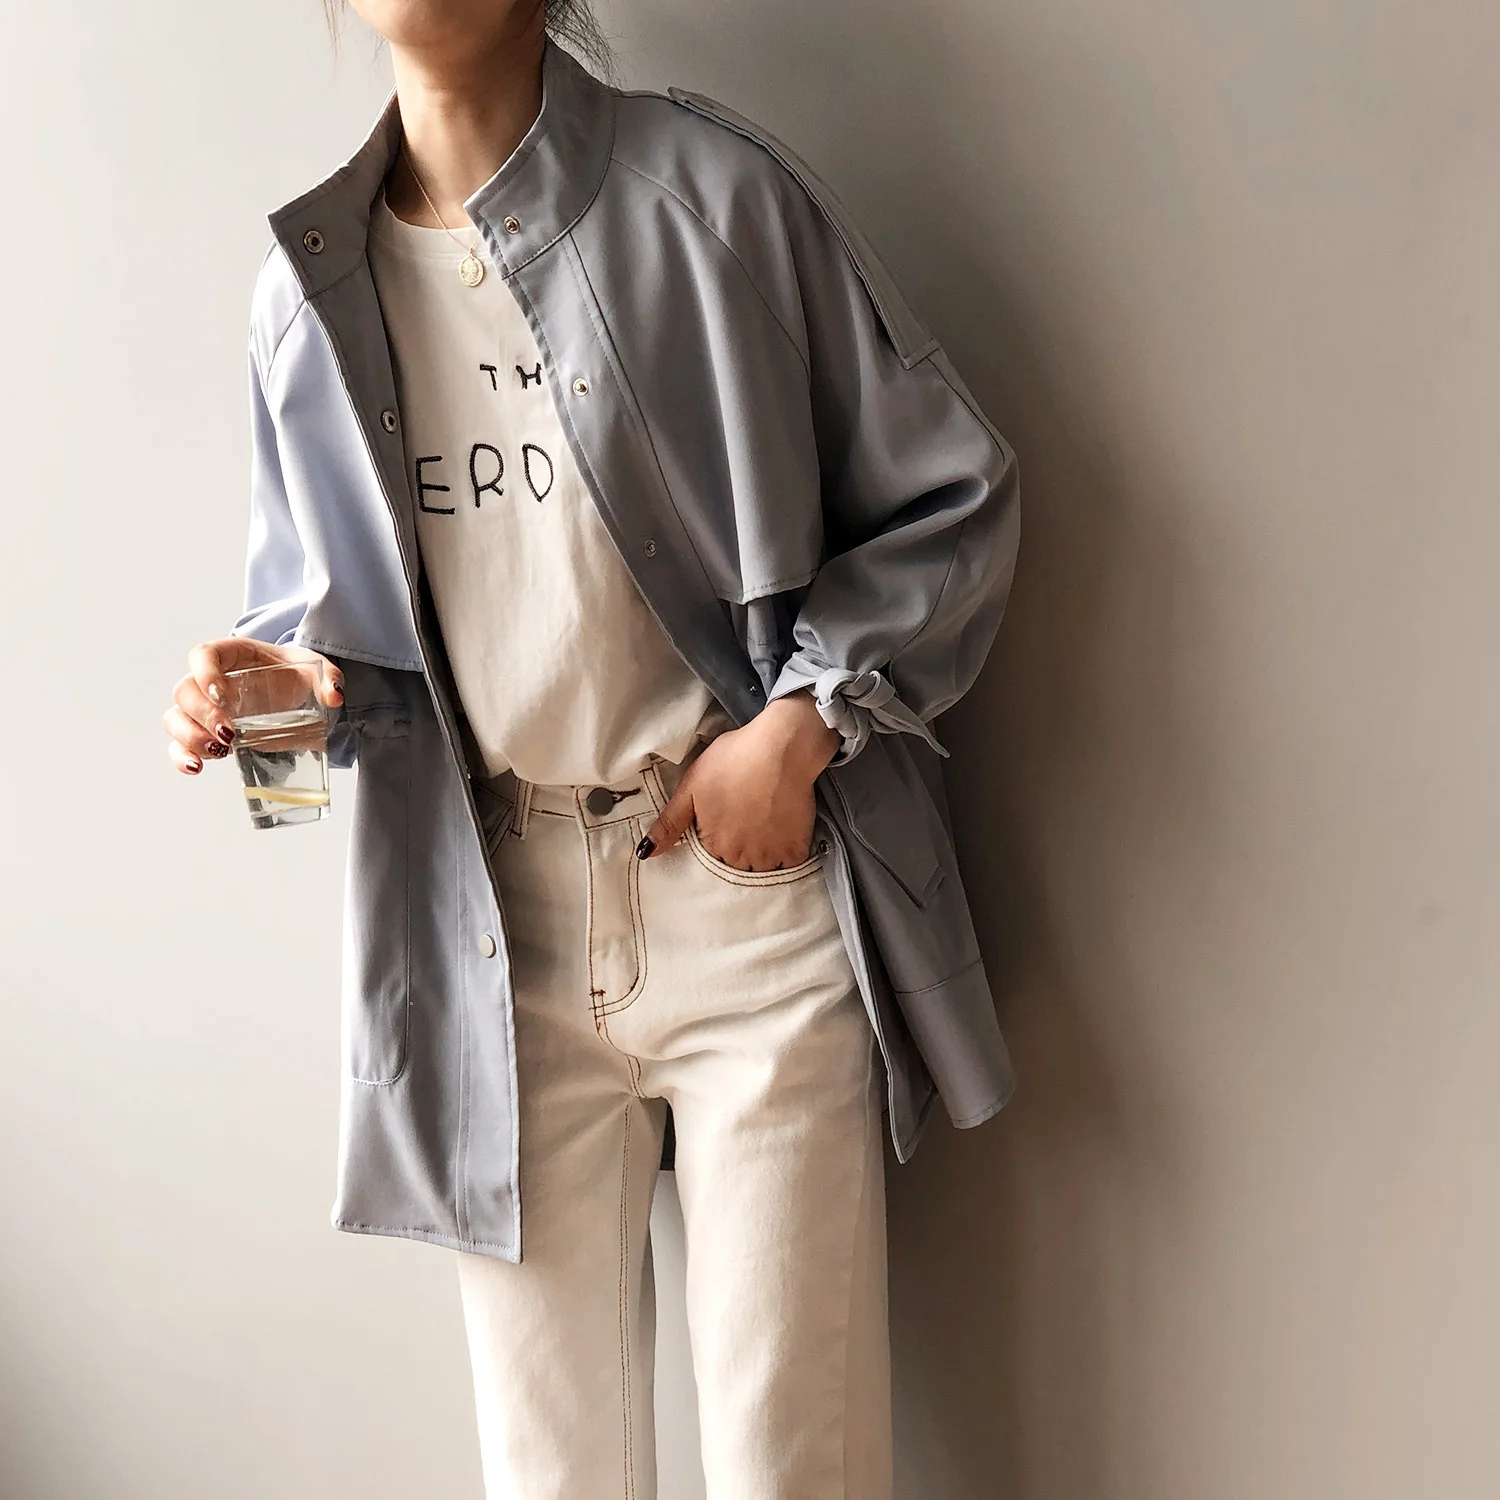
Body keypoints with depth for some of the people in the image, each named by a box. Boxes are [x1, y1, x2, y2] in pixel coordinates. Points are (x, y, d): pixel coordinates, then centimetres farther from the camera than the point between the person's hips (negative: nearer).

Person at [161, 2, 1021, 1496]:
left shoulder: (711, 189, -3)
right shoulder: (308, 290, 8)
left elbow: (951, 494, 0)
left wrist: (798, 723, -10)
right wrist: (283, 680, -5)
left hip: (752, 887, -2)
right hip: (493, 921, 3)